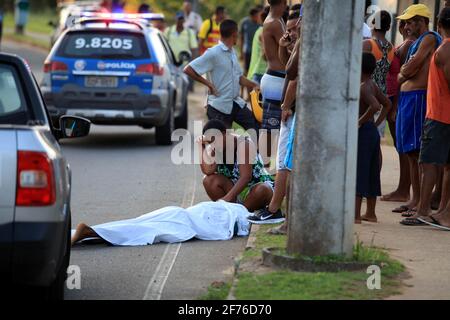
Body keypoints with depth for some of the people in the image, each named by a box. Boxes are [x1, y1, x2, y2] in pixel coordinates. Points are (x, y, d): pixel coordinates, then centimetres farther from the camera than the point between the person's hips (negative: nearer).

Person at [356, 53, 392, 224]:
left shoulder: (362, 88, -17)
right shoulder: (373, 85, 10)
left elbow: (375, 106, -32)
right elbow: (387, 103, 22)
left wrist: (360, 121, -21)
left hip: (362, 132, -9)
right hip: (373, 132, 9)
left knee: (357, 172, -6)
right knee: (371, 173, 14)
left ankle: (356, 214, -7)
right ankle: (371, 213, 20)